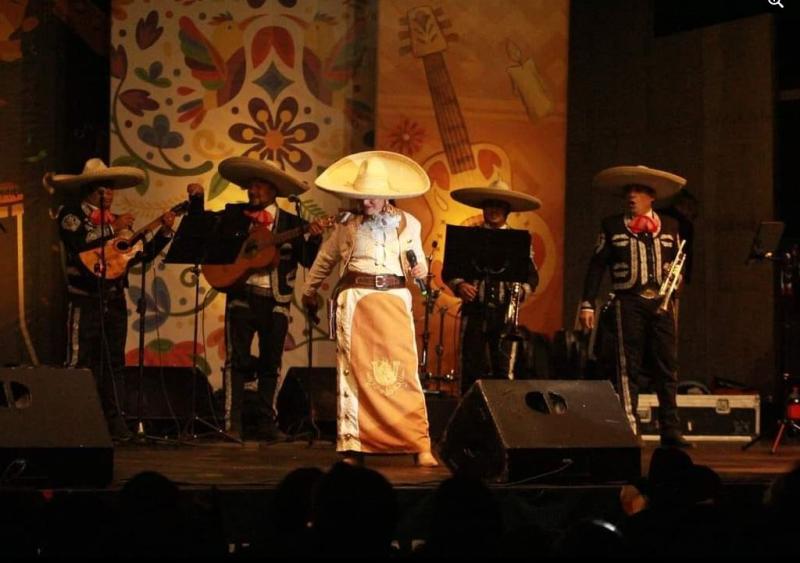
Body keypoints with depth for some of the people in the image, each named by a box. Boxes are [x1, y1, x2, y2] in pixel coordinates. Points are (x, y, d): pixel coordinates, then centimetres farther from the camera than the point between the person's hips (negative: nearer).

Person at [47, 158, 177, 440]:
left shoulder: (116, 220, 15)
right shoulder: (71, 214, -2)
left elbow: (141, 254, 12)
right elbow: (79, 247, -18)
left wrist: (164, 232, 3)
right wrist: (114, 231, -19)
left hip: (114, 300, 6)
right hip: (85, 299, -6)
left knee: (112, 363, 7)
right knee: (80, 364, -7)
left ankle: (113, 422, 9)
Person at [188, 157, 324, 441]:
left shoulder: (291, 224, 6)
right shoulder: (233, 215, 9)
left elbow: (309, 260, -1)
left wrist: (314, 238, -19)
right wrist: (196, 200, 0)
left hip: (275, 302, 0)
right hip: (241, 297, 0)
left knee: (271, 364, 6)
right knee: (237, 361, -5)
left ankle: (266, 423, 13)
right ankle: (232, 424, -6)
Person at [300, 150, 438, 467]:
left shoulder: (407, 224, 8)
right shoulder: (348, 226, 8)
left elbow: (419, 265, 13)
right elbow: (325, 260, 21)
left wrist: (418, 271, -10)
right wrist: (309, 291, 30)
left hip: (394, 299, 0)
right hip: (354, 299, 0)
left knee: (403, 370, -8)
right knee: (355, 371, -2)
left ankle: (421, 447, -6)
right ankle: (354, 447, 3)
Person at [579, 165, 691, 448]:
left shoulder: (669, 227, 14)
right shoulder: (612, 226, 8)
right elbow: (597, 265, 6)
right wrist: (587, 303, 0)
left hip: (662, 302, 2)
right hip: (628, 302, -2)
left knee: (667, 366, 2)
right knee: (628, 368, -4)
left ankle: (670, 430, 8)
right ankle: (627, 430, -3)